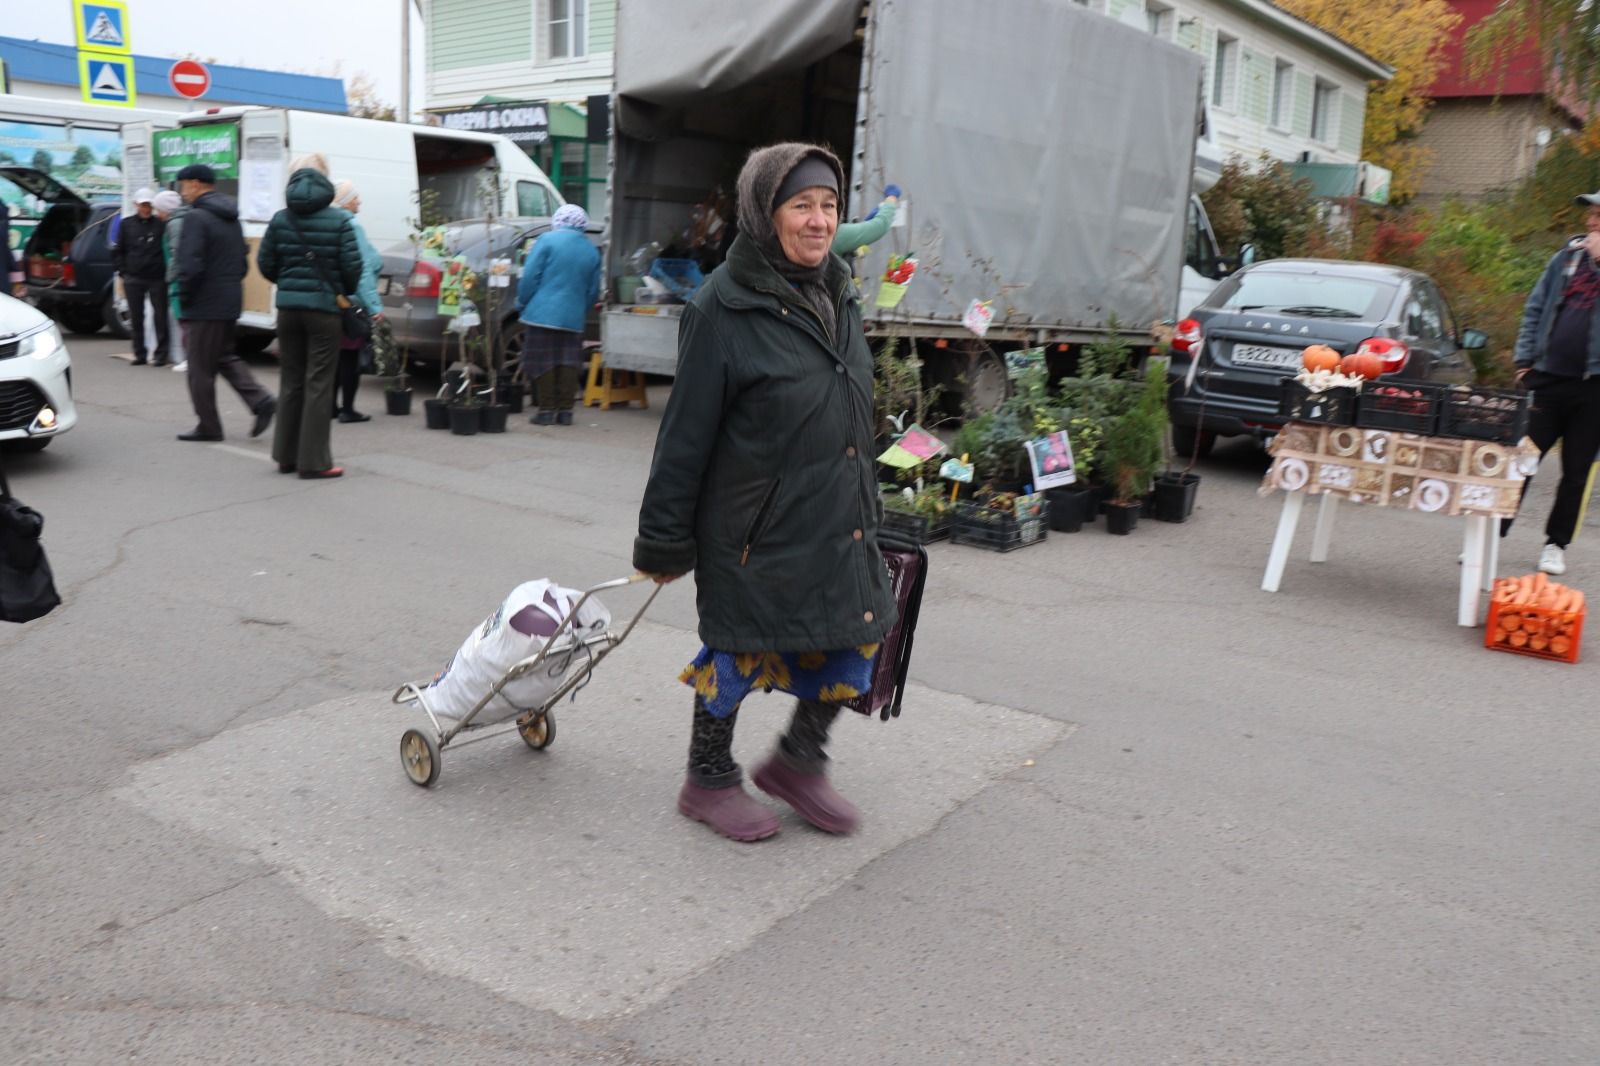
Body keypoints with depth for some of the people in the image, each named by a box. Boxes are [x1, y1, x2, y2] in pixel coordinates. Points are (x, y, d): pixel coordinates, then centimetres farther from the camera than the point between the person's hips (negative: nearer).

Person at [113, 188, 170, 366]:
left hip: (157, 278, -3)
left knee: (160, 317, 0)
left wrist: (166, 272, -7)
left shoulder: (161, 225, 0)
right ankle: (140, 354, 16)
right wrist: (123, 272, 3)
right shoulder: (127, 224, 8)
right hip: (133, 279, 3)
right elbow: (118, 251, 12)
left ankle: (160, 354, 7)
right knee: (136, 318, 7)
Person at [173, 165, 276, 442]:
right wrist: (229, 286, 17)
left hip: (205, 305, -9)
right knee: (225, 357, 19)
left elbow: (190, 266, -22)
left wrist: (183, 300, -10)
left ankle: (208, 426, 9)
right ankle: (260, 401, 3)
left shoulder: (196, 217, -14)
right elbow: (243, 262, 18)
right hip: (230, 303, 9)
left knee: (200, 368, 2)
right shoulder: (231, 219, 14)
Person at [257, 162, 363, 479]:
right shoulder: (339, 220, -5)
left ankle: (286, 455, 20)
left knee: (292, 381, 14)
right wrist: (348, 292, 10)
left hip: (288, 307, 4)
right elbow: (352, 265, -9)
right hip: (324, 308, -4)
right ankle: (313, 461, 0)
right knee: (318, 384, -1)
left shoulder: (280, 220, 5)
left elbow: (265, 263, 6)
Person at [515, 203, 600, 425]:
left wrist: (521, 305, 4)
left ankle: (547, 410, 3)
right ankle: (565, 410, 9)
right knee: (568, 365, 8)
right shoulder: (592, 251, 9)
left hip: (542, 315, -4)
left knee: (543, 364, 2)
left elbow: (530, 277, -7)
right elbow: (593, 291, 14)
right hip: (573, 319, 4)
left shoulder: (548, 240, -4)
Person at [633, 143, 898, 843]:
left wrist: (863, 509, 20)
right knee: (739, 650, 7)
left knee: (855, 640, 10)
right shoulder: (724, 308, -14)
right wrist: (665, 541, -10)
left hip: (837, 521, 7)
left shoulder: (837, 297, 9)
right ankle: (709, 780, 31)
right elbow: (686, 432, -13)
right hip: (755, 527, -7)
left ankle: (798, 762, 33)